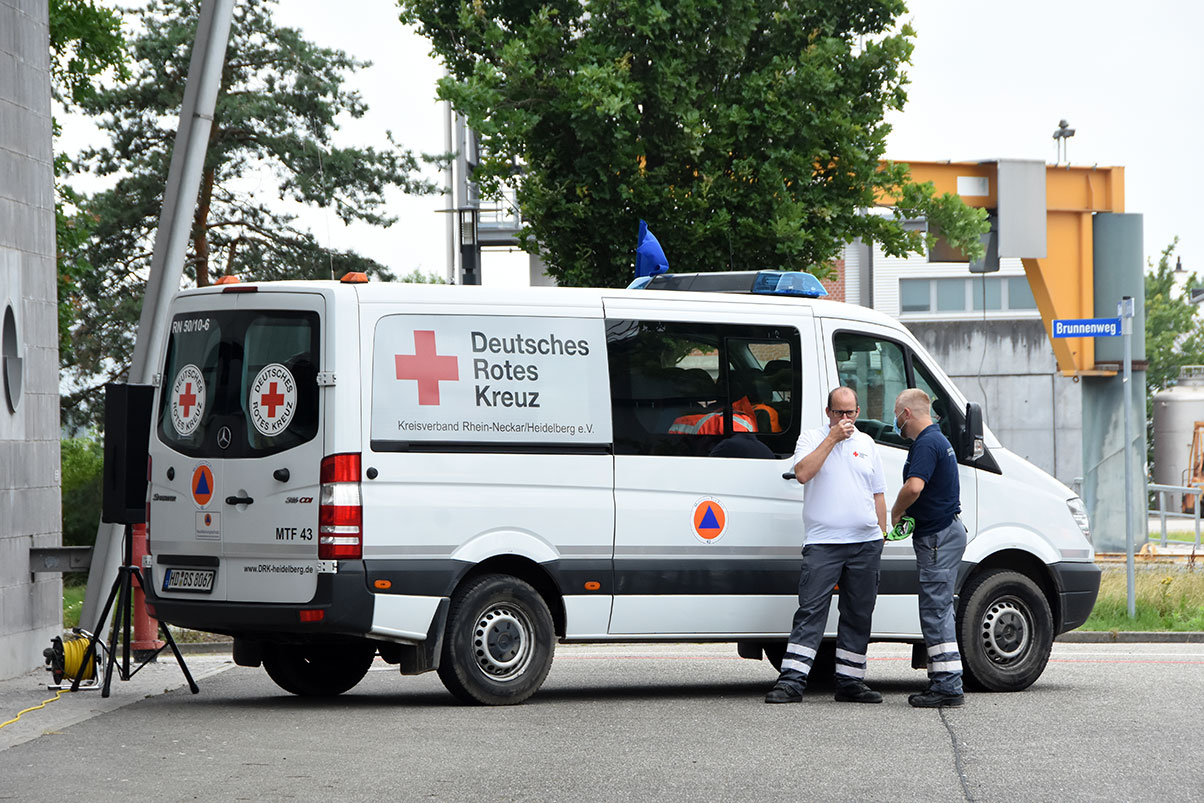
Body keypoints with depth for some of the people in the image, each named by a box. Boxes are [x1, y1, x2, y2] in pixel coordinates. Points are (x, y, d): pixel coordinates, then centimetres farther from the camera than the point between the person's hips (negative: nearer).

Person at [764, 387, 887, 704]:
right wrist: (832, 438, -15)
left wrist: (881, 535, 13)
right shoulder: (811, 439, 3)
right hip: (823, 543, -4)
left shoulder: (866, 443, 15)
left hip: (865, 543, 4)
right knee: (810, 612, -10)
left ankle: (850, 682, 13)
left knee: (858, 615, 6)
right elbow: (803, 473, -17)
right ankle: (791, 681, -13)